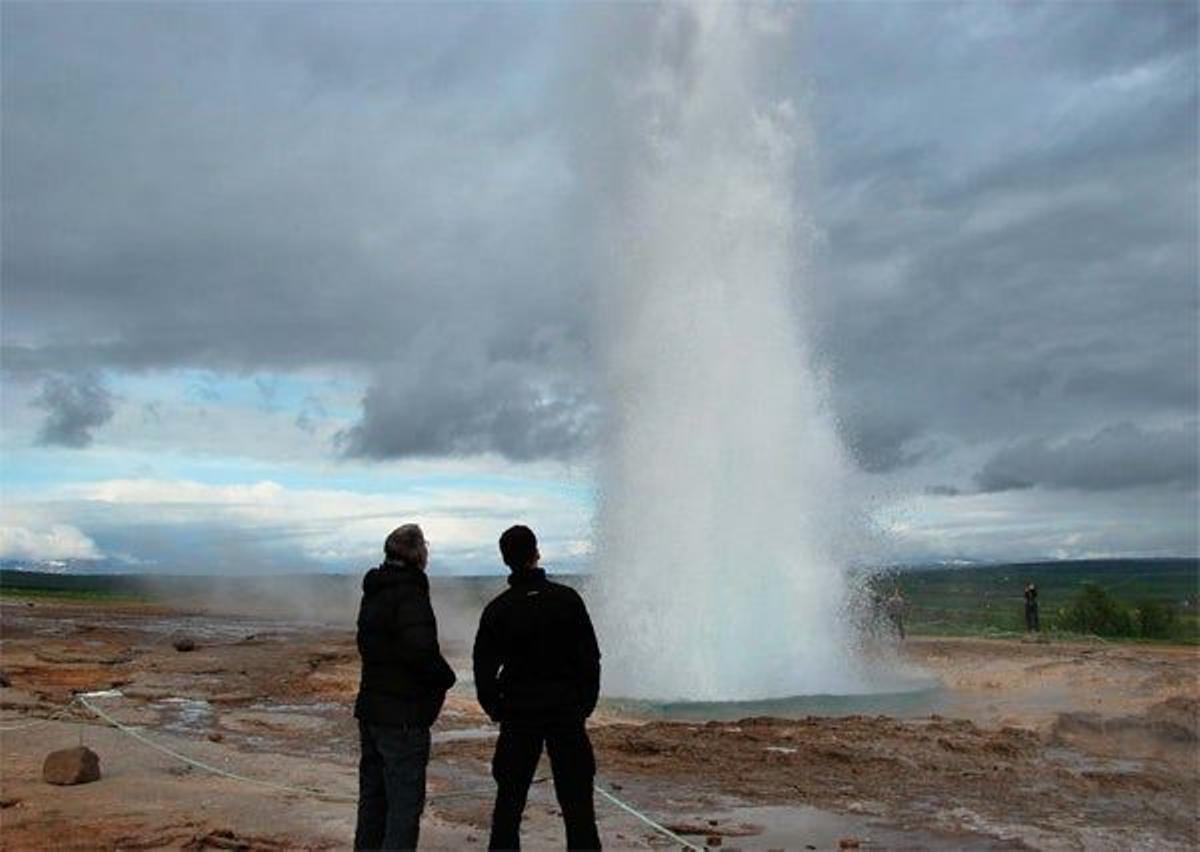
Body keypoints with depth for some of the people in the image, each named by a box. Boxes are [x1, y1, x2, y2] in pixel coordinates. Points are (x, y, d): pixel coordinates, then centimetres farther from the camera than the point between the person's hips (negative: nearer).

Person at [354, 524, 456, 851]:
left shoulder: (373, 593, 11)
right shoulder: (409, 593, -18)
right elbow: (420, 649, -29)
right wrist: (445, 677, -10)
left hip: (370, 711, 9)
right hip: (403, 717, -9)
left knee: (373, 797, 19)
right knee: (405, 803, -2)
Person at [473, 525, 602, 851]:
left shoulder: (497, 609, -2)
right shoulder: (567, 599, -5)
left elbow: (483, 668, 0)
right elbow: (590, 657, -3)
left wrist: (497, 710, 11)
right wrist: (585, 703, 7)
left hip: (518, 715, 1)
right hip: (567, 713, -1)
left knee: (509, 800, 12)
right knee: (576, 800, 6)